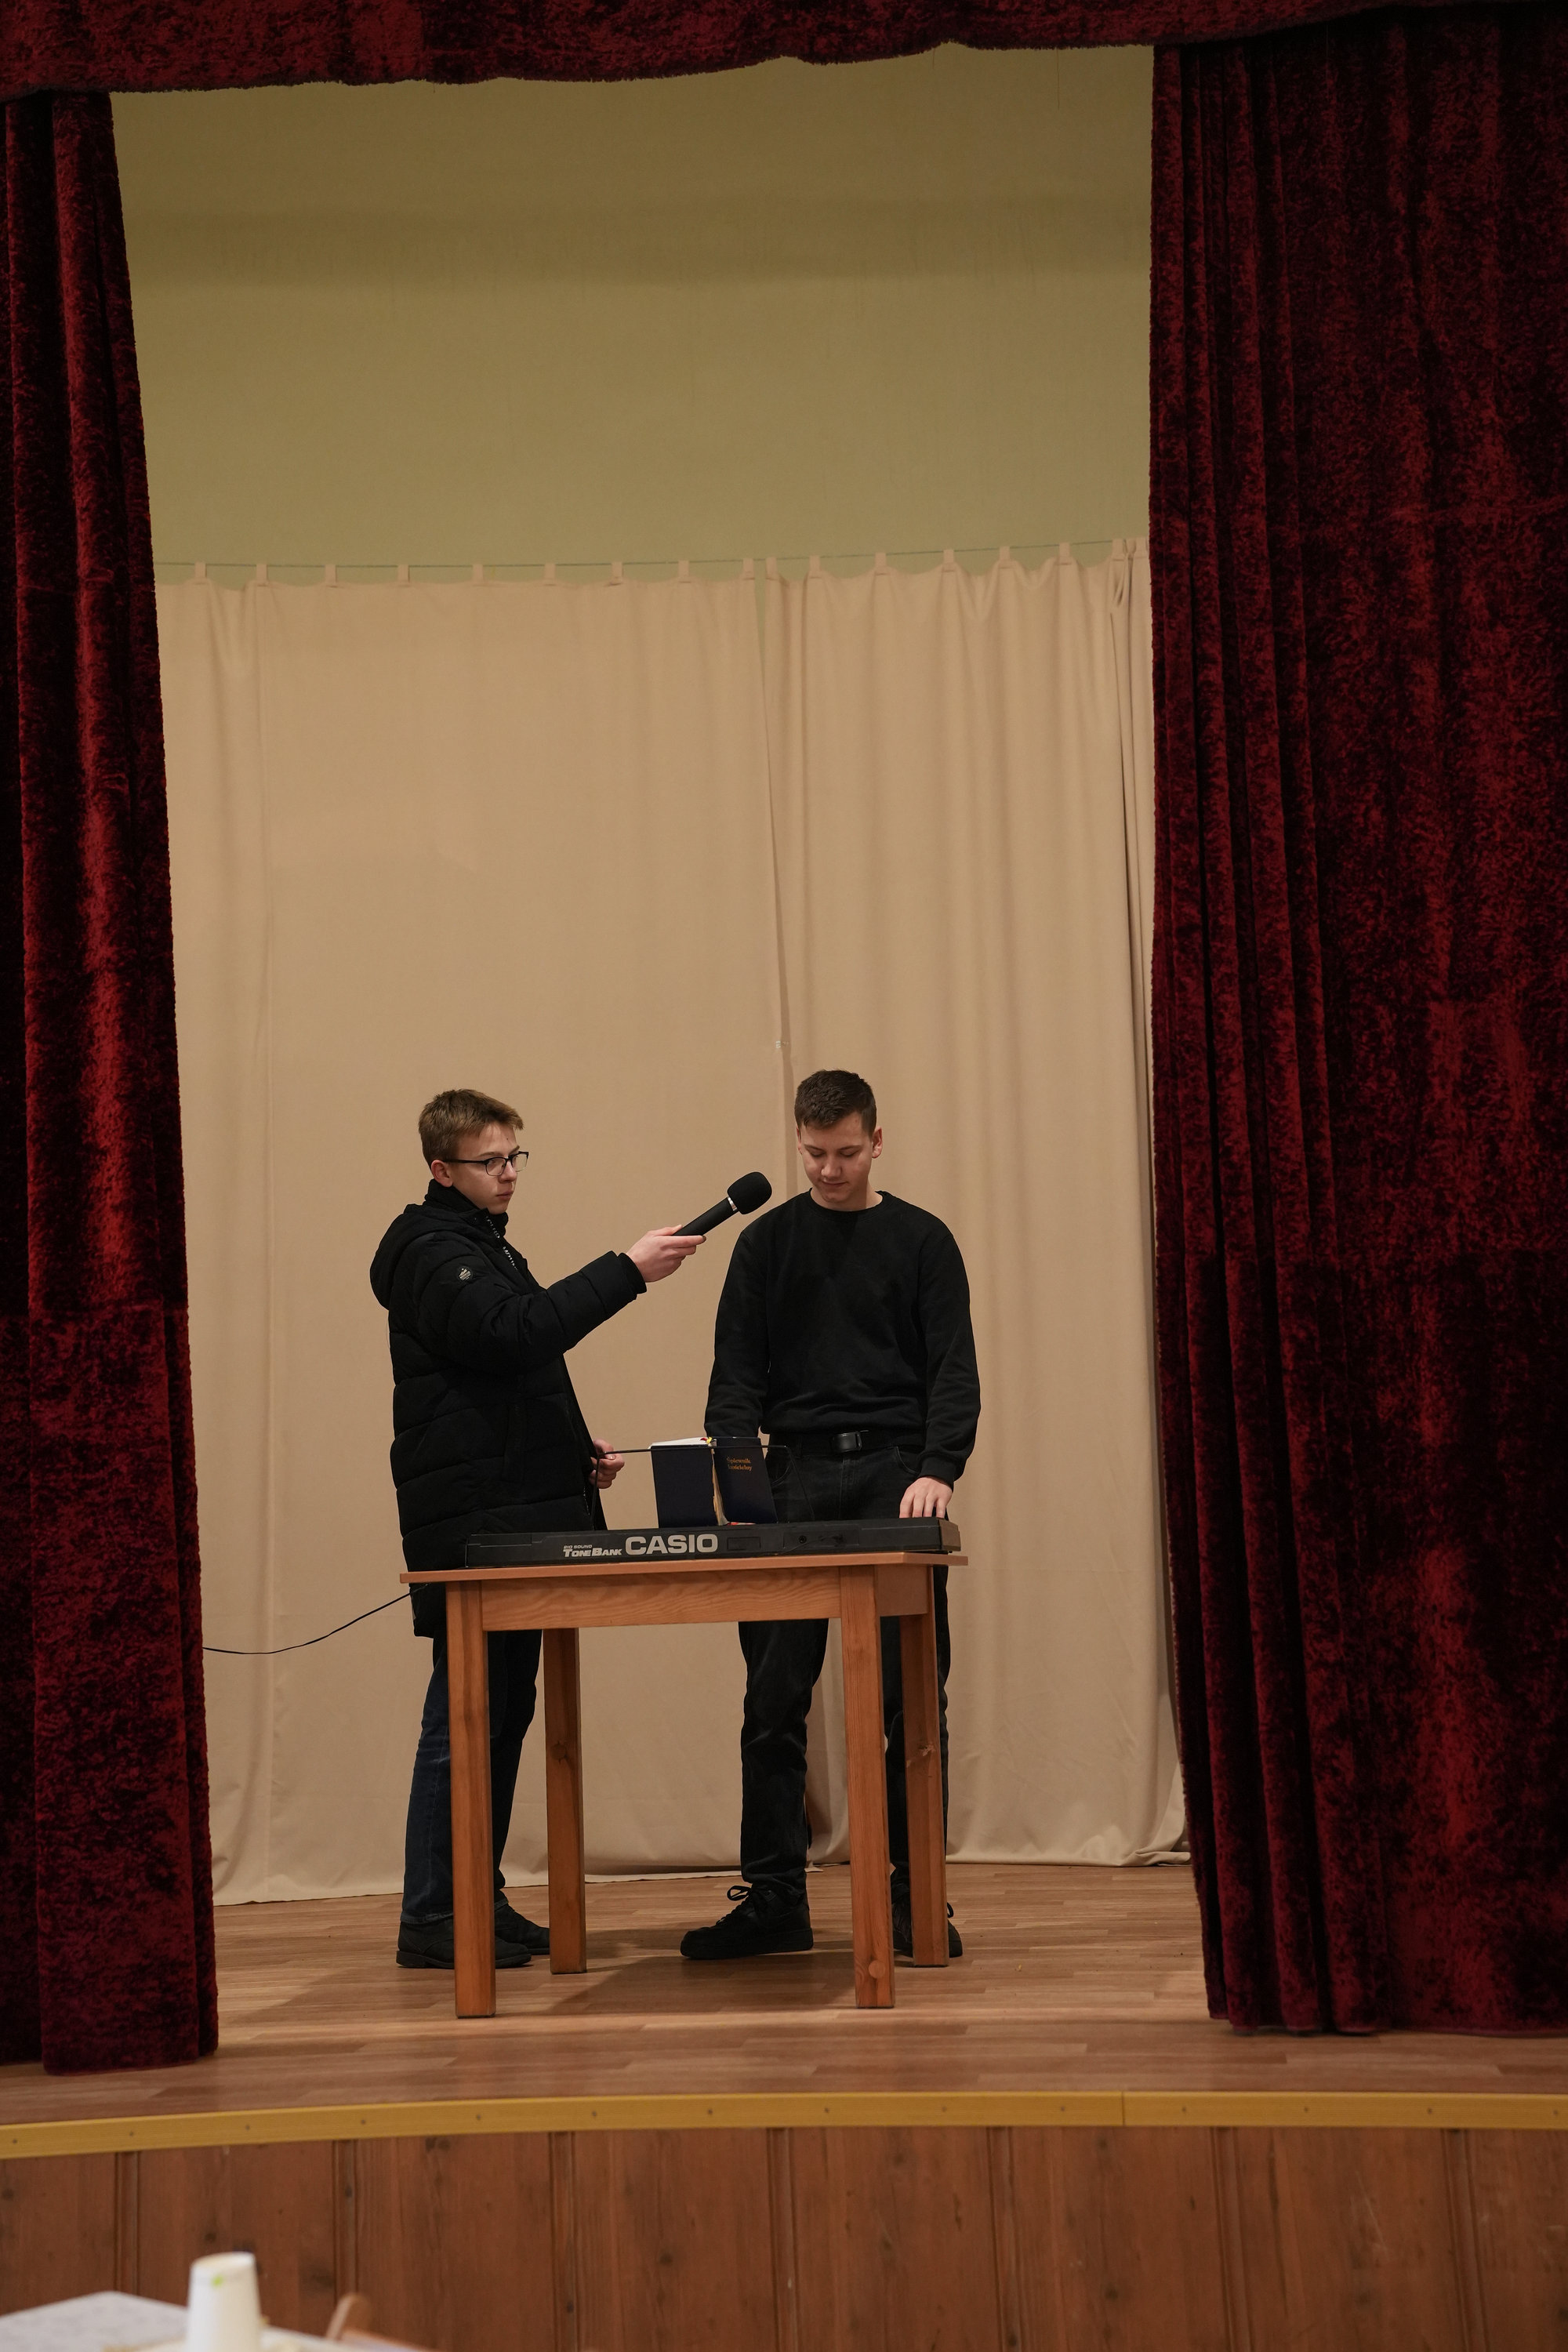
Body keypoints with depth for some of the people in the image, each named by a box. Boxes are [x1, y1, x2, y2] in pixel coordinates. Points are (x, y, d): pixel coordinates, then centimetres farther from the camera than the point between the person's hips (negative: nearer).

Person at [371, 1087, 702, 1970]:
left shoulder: (489, 1247, 21)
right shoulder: (433, 1254, -10)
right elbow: (513, 1332, -27)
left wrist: (579, 1452, 14)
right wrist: (627, 1271, -28)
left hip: (517, 1515, 10)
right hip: (469, 1522, -10)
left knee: (507, 1708, 11)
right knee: (466, 1714, -7)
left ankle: (481, 1899, 18)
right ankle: (432, 1917, -2)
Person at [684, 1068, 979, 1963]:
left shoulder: (921, 1240, 8)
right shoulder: (767, 1242, 12)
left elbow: (953, 1370, 1)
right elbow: (737, 1372, 7)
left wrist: (938, 1470, -15)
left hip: (896, 1477, -1)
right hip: (796, 1477, 1)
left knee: (912, 1699, 0)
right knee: (775, 1700, -1)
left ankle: (915, 1896, 8)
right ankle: (775, 1898, 5)